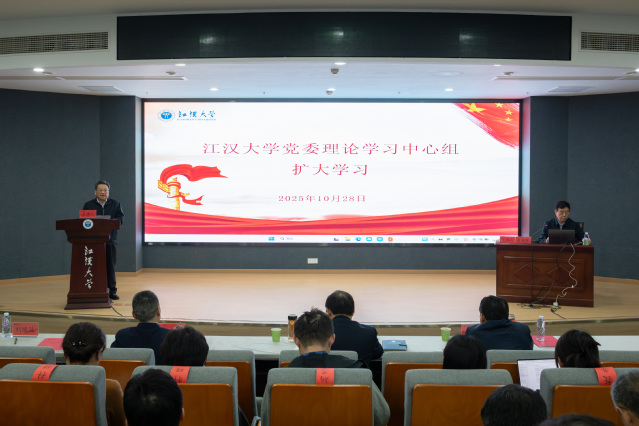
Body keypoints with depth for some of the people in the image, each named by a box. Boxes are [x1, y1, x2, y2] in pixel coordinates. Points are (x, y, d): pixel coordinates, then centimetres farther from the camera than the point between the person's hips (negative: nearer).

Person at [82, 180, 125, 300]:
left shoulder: (115, 204, 11)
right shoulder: (88, 205, 10)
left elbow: (121, 218, 1)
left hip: (110, 240, 1)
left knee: (110, 266, 4)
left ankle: (112, 290, 11)